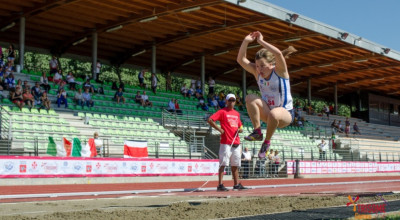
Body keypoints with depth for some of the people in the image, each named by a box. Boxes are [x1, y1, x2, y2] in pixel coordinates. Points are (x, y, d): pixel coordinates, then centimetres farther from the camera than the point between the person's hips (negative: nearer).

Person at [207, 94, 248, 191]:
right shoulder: (222, 111, -2)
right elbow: (210, 120, -11)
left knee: (235, 165, 11)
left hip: (236, 142, 7)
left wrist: (240, 129, 5)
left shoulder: (237, 113, 19)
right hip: (226, 143, -7)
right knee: (223, 164, -9)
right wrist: (219, 129, -13)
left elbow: (240, 126, 28)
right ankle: (220, 185, -9)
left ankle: (236, 185, 18)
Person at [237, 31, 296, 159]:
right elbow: (241, 59, -7)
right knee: (250, 98, -23)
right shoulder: (257, 72, 0)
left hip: (285, 114, -4)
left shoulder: (280, 71, -13)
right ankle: (257, 132, -19)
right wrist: (246, 41, -16)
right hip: (267, 112, 4)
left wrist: (261, 41, -27)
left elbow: (278, 53, -33)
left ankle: (267, 141, -15)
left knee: (274, 114, -41)